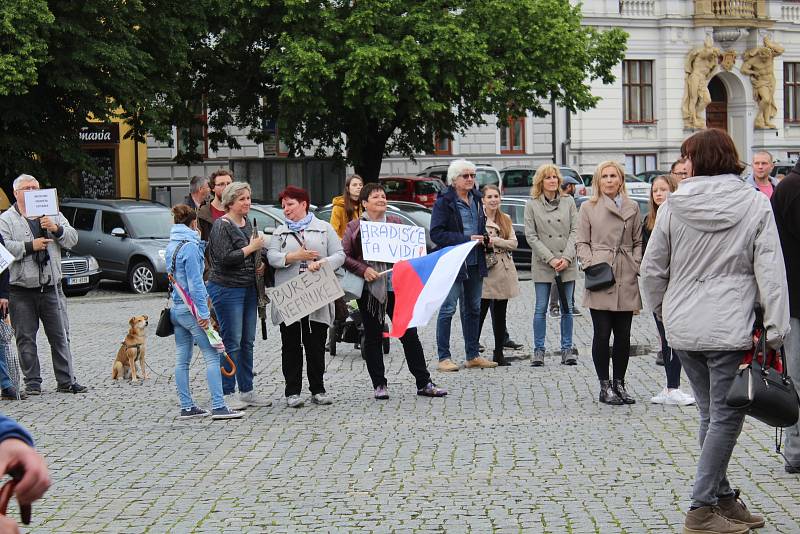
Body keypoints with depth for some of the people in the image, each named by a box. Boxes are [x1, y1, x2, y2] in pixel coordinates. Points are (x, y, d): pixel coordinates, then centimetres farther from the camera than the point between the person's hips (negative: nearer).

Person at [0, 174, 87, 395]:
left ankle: (66, 381, 11)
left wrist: (56, 228, -11)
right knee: (26, 338, 2)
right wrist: (30, 246, -18)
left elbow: (72, 239, 6)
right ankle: (32, 383, 10)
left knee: (60, 336, 5)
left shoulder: (52, 215, 12)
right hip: (21, 290, -2)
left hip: (51, 288, 2)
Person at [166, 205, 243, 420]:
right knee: (212, 355, -7)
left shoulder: (171, 247, 12)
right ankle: (218, 407, -11)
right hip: (191, 308, -9)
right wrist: (204, 313, -16)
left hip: (176, 308, 9)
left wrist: (199, 242, 15)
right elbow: (195, 283, -17)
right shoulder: (190, 246, -14)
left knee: (182, 359, 10)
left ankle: (186, 407, 13)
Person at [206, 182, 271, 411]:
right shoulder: (222, 225, -12)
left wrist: (260, 262, 10)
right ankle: (226, 394, 1)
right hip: (227, 288, -8)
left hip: (248, 287, 8)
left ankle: (247, 391, 17)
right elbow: (225, 258, -21)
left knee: (247, 342, 10)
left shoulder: (246, 222, 14)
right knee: (231, 342, -5)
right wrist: (251, 248, -15)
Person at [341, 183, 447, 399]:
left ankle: (424, 383, 6)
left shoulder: (396, 222, 11)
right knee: (373, 338, 5)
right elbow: (344, 256, -2)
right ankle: (379, 384, 14)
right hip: (370, 289, -2)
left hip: (396, 286, 2)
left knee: (409, 334, 1)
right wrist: (363, 270, -14)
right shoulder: (355, 227, 3)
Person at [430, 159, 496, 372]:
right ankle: (444, 358, -2)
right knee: (447, 309, -6)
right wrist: (466, 239, -20)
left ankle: (473, 356, 20)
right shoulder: (444, 202, -9)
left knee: (473, 309, 12)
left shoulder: (476, 199, 12)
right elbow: (436, 234, -15)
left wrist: (483, 237, 6)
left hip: (475, 263, 7)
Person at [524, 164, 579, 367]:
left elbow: (575, 230, 3)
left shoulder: (568, 201, 6)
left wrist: (567, 257, -9)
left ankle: (567, 349, 12)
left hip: (567, 264, 2)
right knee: (541, 309, 1)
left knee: (567, 309, 5)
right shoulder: (532, 205, 1)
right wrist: (550, 259, -10)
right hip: (542, 265, -1)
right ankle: (538, 350, 8)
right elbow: (531, 236, -2)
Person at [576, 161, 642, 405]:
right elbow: (582, 243, 5)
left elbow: (637, 242, 16)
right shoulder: (588, 208, 6)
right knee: (602, 333, -2)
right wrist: (590, 265, -10)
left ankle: (619, 383, 16)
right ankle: (605, 387, 7)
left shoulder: (632, 208, 13)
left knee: (623, 334, 5)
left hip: (626, 279, 3)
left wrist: (635, 264, 1)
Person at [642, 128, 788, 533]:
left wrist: (664, 312, 19)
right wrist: (776, 329, -7)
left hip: (683, 328, 4)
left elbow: (652, 269, 5)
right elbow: (770, 271, -8)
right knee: (725, 416, 1)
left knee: (711, 415, 14)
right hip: (730, 328, -3)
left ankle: (723, 498, 19)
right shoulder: (755, 204, -3)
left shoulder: (674, 206, 2)